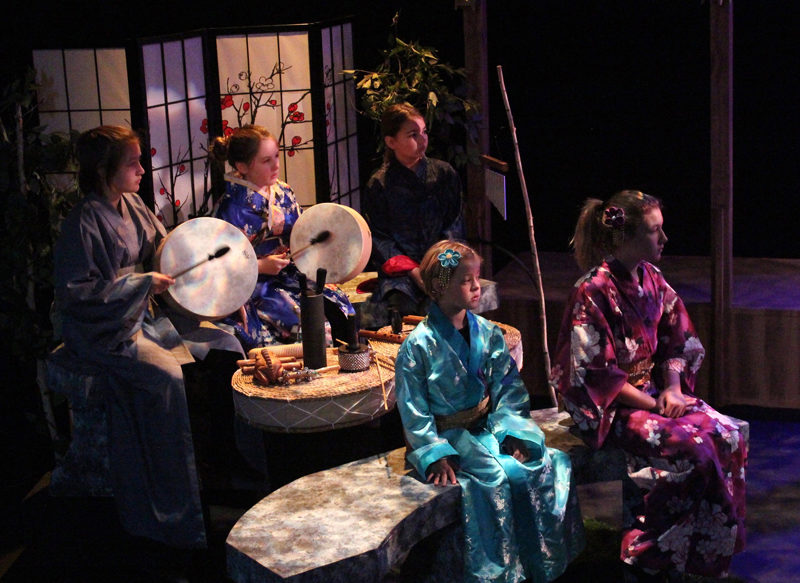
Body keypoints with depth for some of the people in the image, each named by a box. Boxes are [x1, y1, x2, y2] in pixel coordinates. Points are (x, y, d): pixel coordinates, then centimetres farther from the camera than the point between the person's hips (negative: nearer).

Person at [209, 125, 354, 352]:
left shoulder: (282, 192, 7)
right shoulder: (233, 207, -12)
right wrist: (261, 266, -18)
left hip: (291, 275, 6)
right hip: (257, 286, -6)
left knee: (339, 304, -13)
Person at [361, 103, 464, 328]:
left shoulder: (444, 173, 10)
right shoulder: (379, 184, 3)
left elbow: (454, 225, 10)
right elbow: (379, 238, 0)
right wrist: (414, 271, -13)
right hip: (399, 270, -1)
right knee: (400, 301, -30)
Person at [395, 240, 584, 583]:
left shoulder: (488, 333, 5)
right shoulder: (420, 345, -10)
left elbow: (508, 388, 6)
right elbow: (414, 411, -9)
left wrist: (511, 432, -9)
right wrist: (436, 455, -17)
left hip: (488, 428, 5)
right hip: (449, 437, -5)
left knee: (548, 462, -15)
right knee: (495, 479, -28)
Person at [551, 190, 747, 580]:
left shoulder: (651, 280, 6)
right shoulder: (593, 292, -17)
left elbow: (676, 341, 13)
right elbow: (596, 375, -17)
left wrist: (673, 390, -4)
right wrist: (652, 405, -17)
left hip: (653, 391, 8)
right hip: (609, 407, -7)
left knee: (728, 436, -14)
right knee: (693, 448, -26)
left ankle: (712, 550, -3)